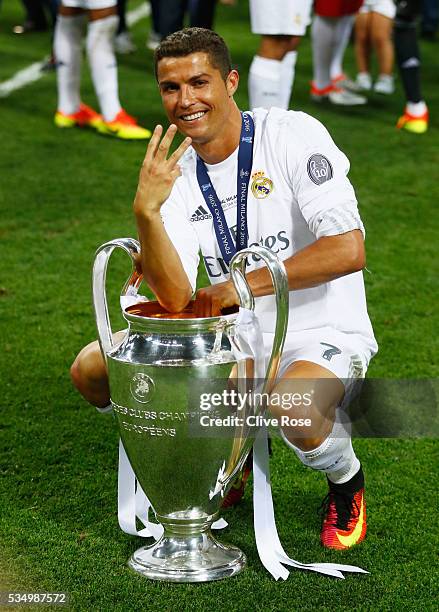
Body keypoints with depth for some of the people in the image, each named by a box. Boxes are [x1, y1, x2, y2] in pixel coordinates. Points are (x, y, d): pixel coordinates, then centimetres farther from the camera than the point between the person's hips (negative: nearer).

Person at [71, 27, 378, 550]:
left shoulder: (292, 134, -13)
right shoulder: (175, 174, 1)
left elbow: (348, 251, -24)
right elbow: (175, 300, -12)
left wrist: (244, 284, -17)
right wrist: (145, 211, -26)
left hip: (321, 333, -5)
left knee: (294, 411, -39)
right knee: (93, 370, -5)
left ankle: (346, 481, 0)